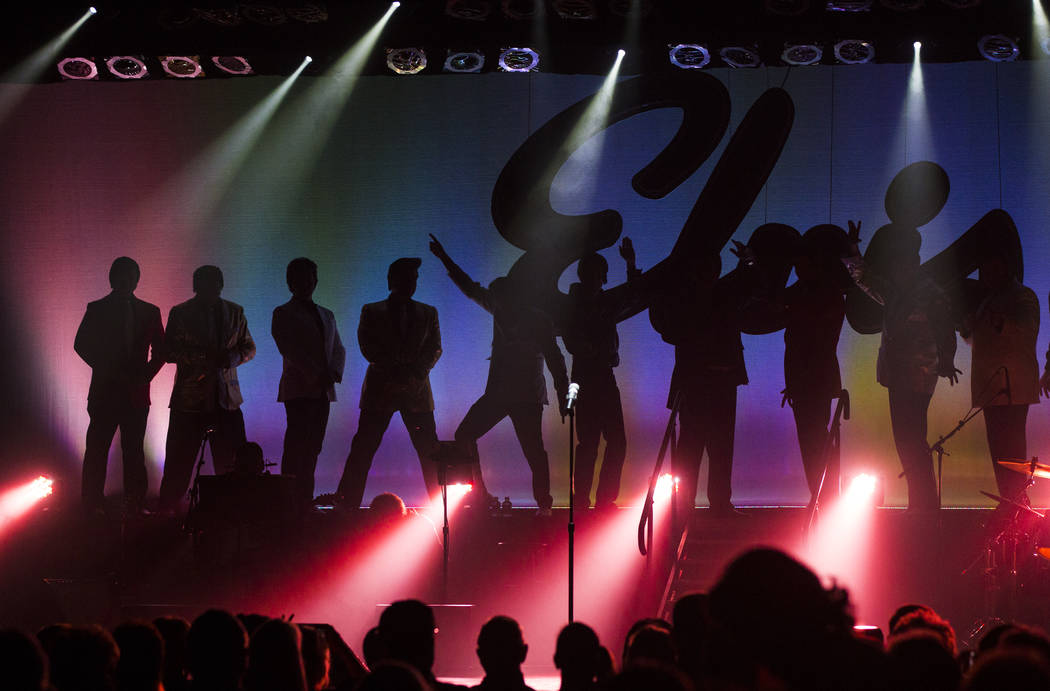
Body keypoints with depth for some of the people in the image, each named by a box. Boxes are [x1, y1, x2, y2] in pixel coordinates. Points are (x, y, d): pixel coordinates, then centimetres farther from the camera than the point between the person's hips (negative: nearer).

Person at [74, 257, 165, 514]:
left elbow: (161, 350, 12)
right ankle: (92, 505, 1)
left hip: (136, 392, 2)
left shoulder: (149, 312, 11)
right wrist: (108, 371, -7)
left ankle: (135, 505, 5)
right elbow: (82, 345, 1)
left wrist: (146, 375, -3)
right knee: (97, 448, -3)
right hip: (105, 390, -1)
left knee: (134, 450, 2)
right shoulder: (97, 310, 6)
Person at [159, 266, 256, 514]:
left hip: (226, 398, 3)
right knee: (179, 462, -1)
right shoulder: (180, 313, 1)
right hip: (189, 398, -3)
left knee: (233, 463, 0)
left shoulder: (234, 312, 11)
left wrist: (235, 356, -8)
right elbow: (169, 351, -5)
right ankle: (166, 511, 9)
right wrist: (205, 357, -18)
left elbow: (250, 347, 16)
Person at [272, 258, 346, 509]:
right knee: (296, 447, -12)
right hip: (298, 390, -6)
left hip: (322, 391, 6)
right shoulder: (283, 314, 3)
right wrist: (315, 375, -16)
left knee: (312, 448, 2)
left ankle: (305, 499, 3)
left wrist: (335, 372, -5)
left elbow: (338, 349, 16)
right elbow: (289, 349, -8)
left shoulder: (327, 315, 22)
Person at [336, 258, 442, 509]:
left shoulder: (428, 313, 14)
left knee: (429, 451, 0)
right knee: (363, 448, -5)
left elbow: (435, 348, 6)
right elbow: (367, 347, -2)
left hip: (416, 390, 2)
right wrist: (393, 373, -13)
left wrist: (416, 373, -12)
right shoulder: (371, 312, 7)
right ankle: (347, 505, -4)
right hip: (380, 391, -2)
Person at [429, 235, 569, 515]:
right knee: (464, 435, 3)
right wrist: (445, 259, 23)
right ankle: (480, 495, 4)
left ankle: (544, 503, -2)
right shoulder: (501, 311, 10)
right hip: (497, 394, 7)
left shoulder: (537, 321, -8)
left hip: (527, 397, -7)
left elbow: (555, 360, -8)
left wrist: (563, 397, -13)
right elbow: (472, 289, 21)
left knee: (533, 450, -11)